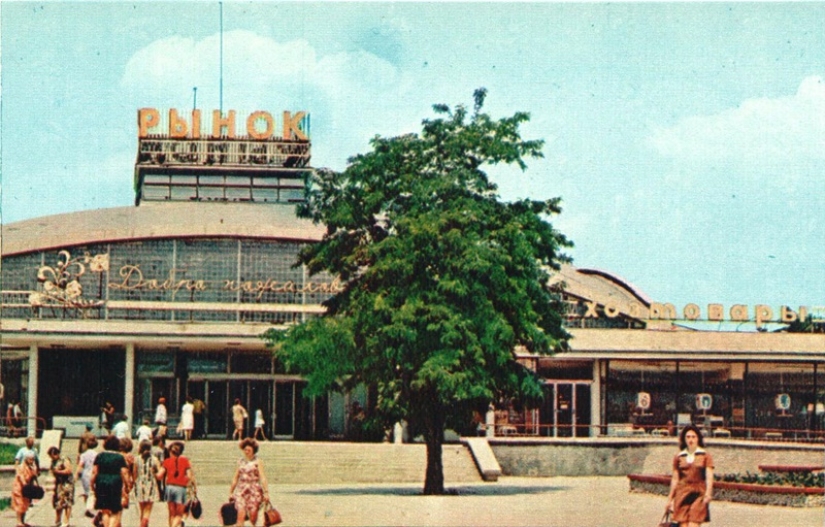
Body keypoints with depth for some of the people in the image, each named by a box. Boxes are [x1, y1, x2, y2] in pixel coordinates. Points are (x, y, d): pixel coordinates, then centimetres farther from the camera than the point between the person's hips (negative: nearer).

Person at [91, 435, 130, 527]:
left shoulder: (100, 456, 5)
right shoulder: (120, 457, 0)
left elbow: (94, 472, 1)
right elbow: (124, 473, -5)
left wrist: (92, 484, 8)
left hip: (101, 485, 2)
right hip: (115, 485, -2)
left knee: (105, 511, 14)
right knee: (115, 512, 3)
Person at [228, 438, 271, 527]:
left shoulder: (257, 462, 2)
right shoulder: (240, 462, 13)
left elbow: (262, 478, -5)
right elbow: (235, 478, 18)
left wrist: (266, 492, -13)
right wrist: (231, 492, 18)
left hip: (254, 490, -2)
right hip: (241, 490, 3)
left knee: (253, 515, -4)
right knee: (241, 514, -10)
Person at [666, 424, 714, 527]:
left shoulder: (705, 456, 5)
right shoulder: (678, 457, 11)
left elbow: (709, 477, -5)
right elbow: (675, 479, 14)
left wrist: (708, 493, -21)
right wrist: (670, 499, 13)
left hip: (698, 494, -2)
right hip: (682, 494, 2)